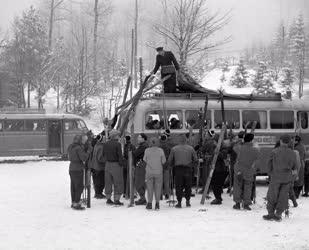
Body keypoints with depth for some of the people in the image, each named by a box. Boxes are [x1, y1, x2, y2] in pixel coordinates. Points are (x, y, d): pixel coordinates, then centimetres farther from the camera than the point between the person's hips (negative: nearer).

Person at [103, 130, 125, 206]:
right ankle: (116, 200, 0)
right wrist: (121, 162, -2)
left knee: (108, 182, 13)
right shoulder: (117, 144, -14)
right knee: (118, 183, 2)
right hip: (116, 165, -6)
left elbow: (103, 155, 12)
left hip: (108, 164, 6)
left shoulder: (106, 144, 6)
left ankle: (108, 199, 17)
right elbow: (120, 155, -16)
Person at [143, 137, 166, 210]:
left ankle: (149, 204, 6)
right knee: (158, 188, 7)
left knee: (150, 188, 8)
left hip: (149, 171, 0)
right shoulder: (160, 151, -8)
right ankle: (157, 203, 4)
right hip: (158, 171, 0)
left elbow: (145, 160, 4)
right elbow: (163, 161, -3)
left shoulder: (147, 150, -7)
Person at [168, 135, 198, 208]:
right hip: (188, 169, 1)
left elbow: (169, 161, 4)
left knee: (178, 186, 2)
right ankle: (187, 200, 9)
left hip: (178, 169, 0)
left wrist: (173, 165, 21)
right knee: (188, 186, 11)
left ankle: (179, 202, 0)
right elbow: (195, 160, 6)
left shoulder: (174, 149, 3)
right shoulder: (191, 148, 4)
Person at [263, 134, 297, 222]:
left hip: (276, 177, -2)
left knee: (272, 196, 9)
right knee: (283, 197, 9)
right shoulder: (292, 153, -4)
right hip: (287, 178, 2)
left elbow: (270, 165, 0)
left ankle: (271, 214, 14)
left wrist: (270, 173, 17)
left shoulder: (274, 152, -10)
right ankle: (278, 214, 9)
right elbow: (294, 167, 5)